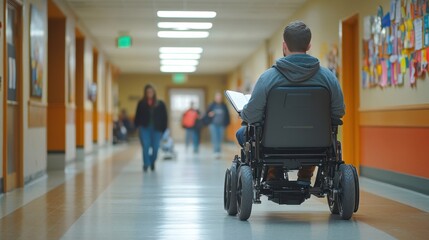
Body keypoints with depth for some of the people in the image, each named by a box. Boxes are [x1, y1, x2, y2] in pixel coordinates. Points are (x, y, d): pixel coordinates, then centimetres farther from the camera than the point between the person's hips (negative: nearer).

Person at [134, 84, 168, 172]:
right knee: (145, 147, -12)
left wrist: (163, 129, -1)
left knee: (155, 148, 3)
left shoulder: (160, 104, 4)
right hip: (144, 128, -1)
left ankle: (152, 162, 26)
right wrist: (137, 126, -3)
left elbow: (164, 117, 4)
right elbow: (137, 116, 7)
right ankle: (146, 164, -6)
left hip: (156, 129, 1)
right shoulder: (141, 103, 6)